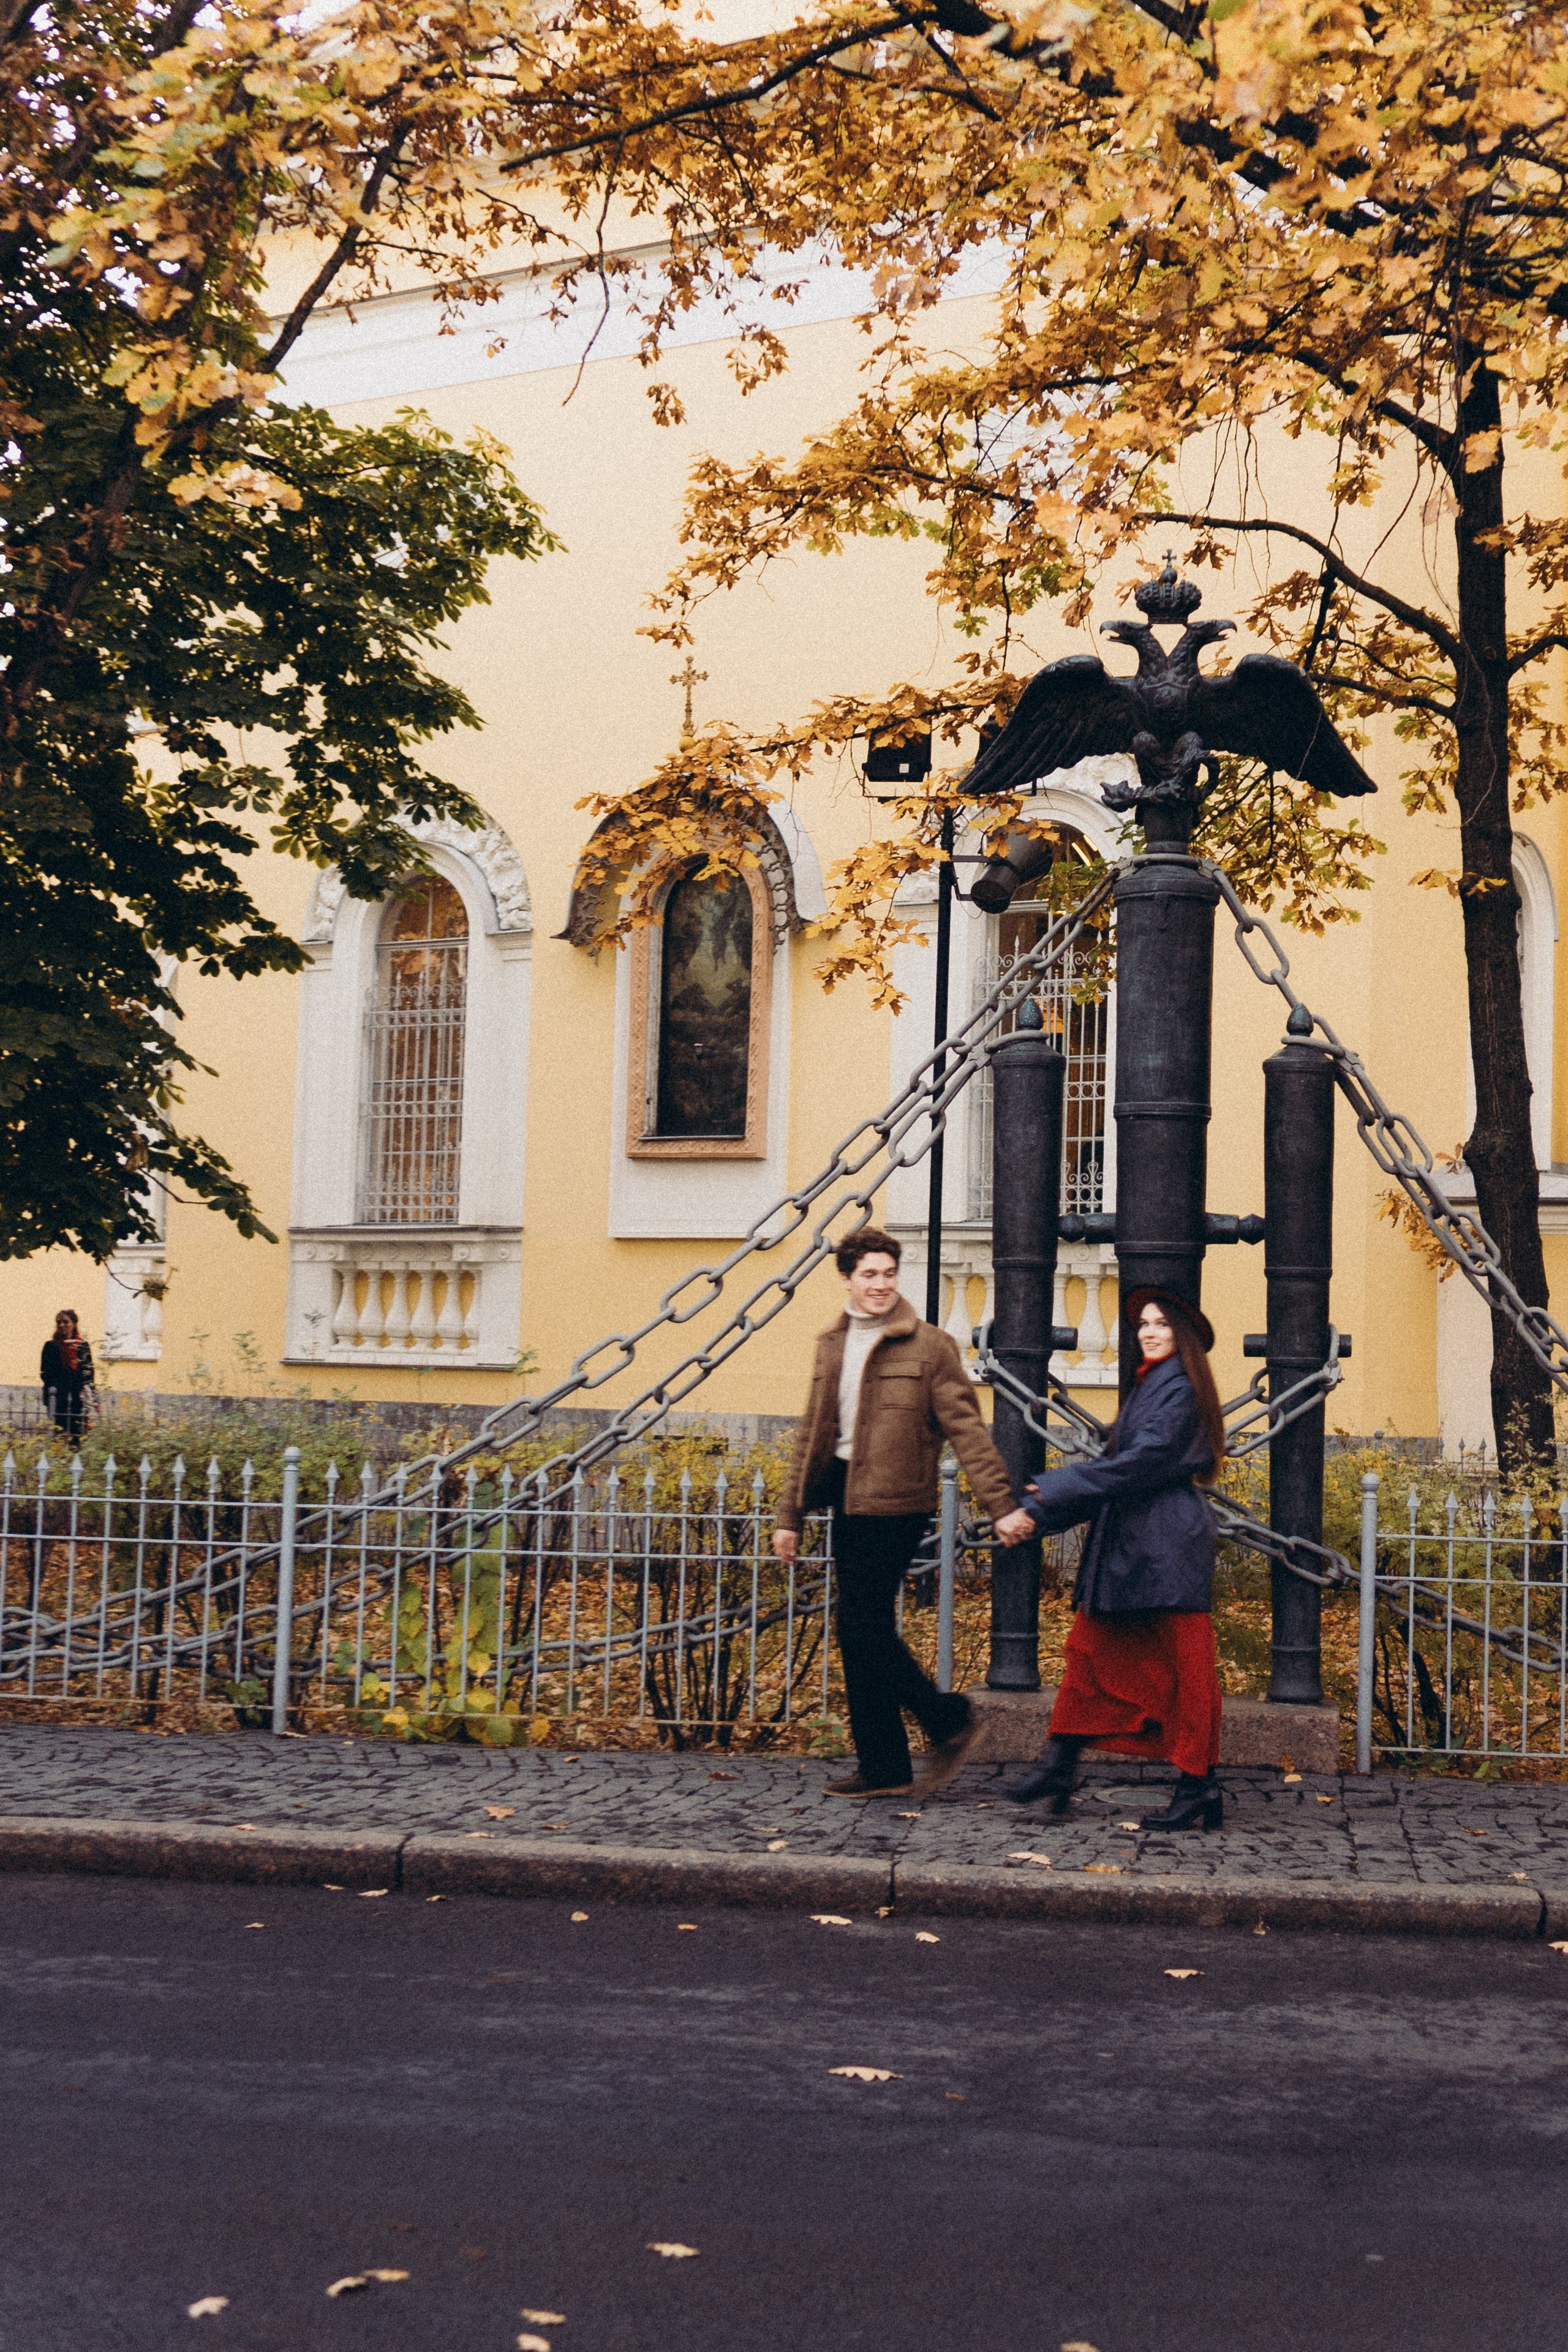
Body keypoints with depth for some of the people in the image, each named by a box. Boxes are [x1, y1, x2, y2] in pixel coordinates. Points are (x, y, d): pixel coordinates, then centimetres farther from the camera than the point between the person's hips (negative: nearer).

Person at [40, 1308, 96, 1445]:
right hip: (58, 1399, -1)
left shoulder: (83, 1346, 13)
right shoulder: (51, 1346, 10)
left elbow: (89, 1374, 12)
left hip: (79, 1398, 1)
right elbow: (45, 1373, 7)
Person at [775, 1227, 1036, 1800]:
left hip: (893, 1503, -7)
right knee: (864, 1633, 8)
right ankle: (883, 1766, 16)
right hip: (847, 1499, 7)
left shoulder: (929, 1346, -5)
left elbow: (966, 1429, -7)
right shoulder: (832, 1347, 14)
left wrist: (1000, 1505, -11)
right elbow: (812, 1435, 18)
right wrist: (791, 1514, 17)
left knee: (862, 1628, -10)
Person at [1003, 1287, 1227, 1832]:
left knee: (1182, 1665, -3)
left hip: (1168, 1544, -10)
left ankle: (1198, 1785, 5)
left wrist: (1059, 1488, -19)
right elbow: (1115, 1464, 18)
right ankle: (1060, 1767, 8)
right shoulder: (1149, 1385, 19)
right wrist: (1040, 1511, 12)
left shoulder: (1179, 1389, -11)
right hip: (1126, 1542, 10)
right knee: (1090, 1645, 6)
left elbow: (1143, 1462, -20)